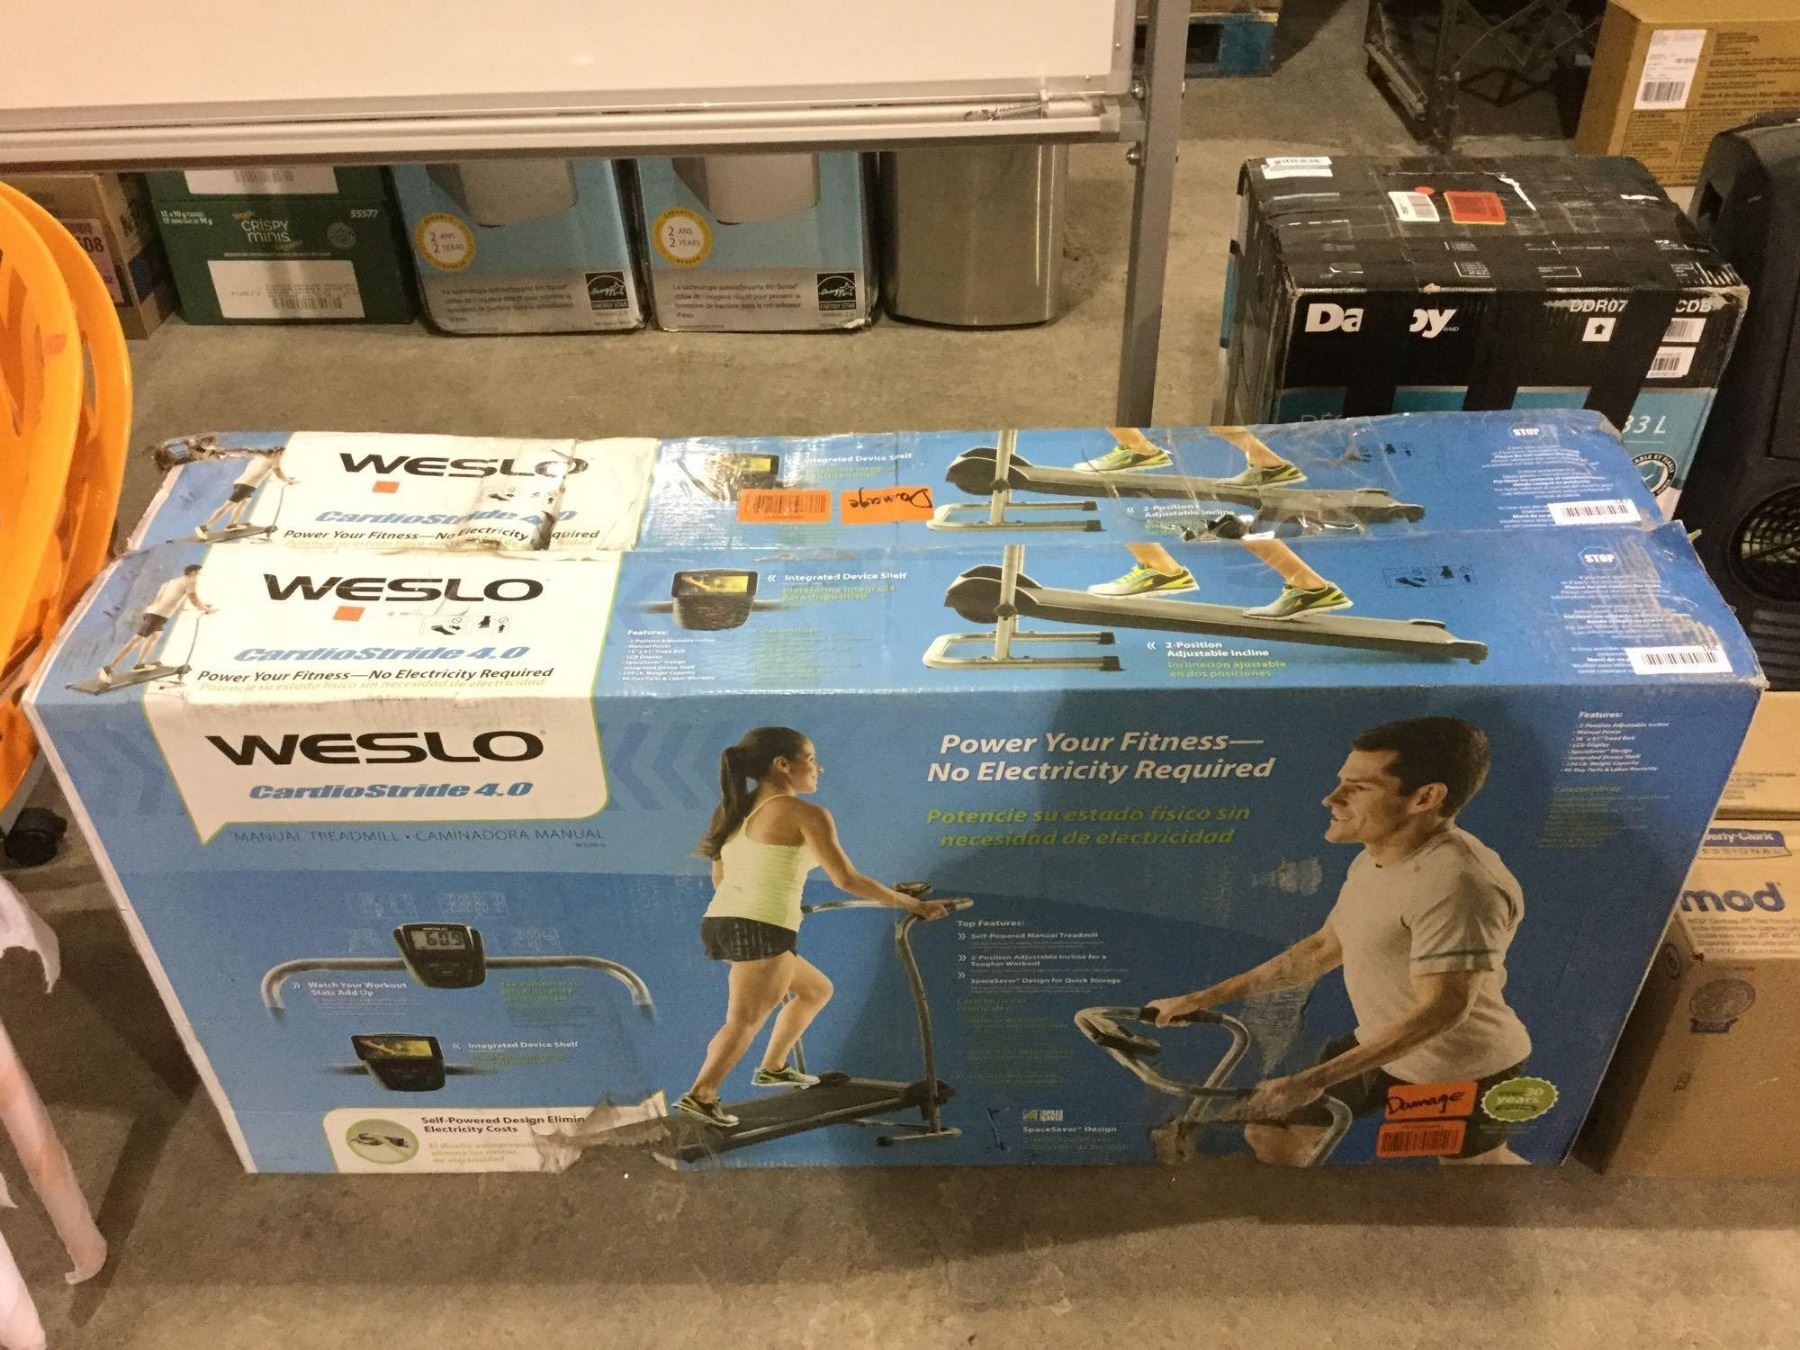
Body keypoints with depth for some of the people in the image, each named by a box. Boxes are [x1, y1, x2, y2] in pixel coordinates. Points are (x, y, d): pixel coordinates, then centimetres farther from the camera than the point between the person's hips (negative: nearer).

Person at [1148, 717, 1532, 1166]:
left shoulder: (1454, 882, -32)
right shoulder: (1374, 861, 0)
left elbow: (1442, 1009, -33)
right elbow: (1324, 948, 8)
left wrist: (1310, 1082, -32)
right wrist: (1202, 999, 5)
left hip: (1458, 1071, -8)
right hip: (1381, 1047, 8)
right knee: (1270, 1133, 6)